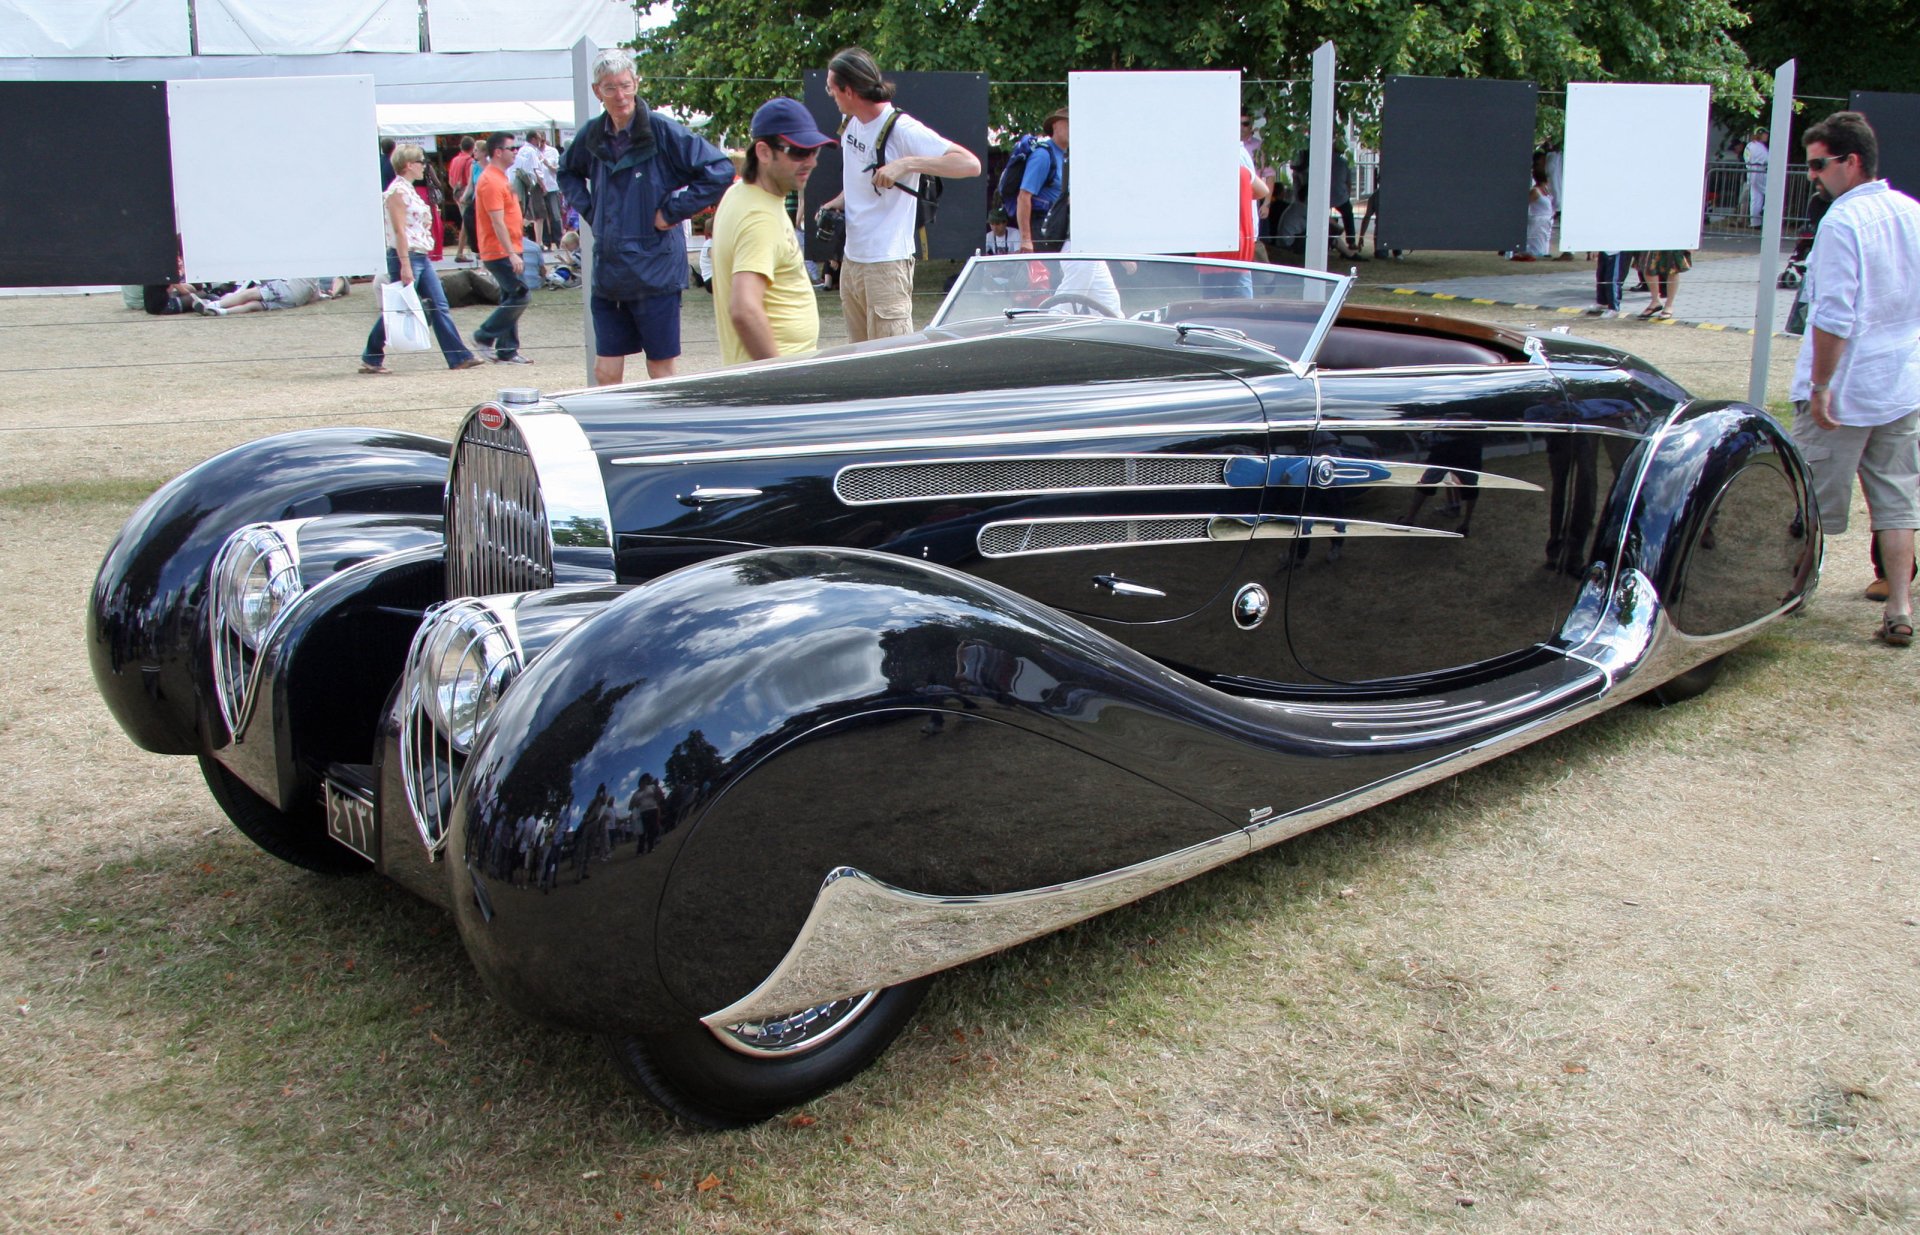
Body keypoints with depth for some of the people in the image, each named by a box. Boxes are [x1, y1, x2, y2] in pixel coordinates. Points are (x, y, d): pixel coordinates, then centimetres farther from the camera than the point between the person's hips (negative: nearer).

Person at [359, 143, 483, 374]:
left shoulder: (409, 190, 16)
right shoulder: (397, 191, -13)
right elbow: (399, 231, -19)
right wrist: (405, 266, -22)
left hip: (421, 257, 10)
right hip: (405, 256, -9)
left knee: (439, 305, 5)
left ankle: (459, 357, 4)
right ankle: (370, 358, 9)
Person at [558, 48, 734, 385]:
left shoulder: (662, 130, -9)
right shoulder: (592, 136, 8)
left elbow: (720, 170, -12)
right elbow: (567, 172, 29)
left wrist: (673, 212, -10)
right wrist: (589, 210, 12)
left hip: (655, 272, -5)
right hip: (608, 274, 5)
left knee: (661, 371, 4)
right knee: (606, 373, 7)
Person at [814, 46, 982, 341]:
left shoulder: (901, 129, -16)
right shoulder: (851, 125, 9)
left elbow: (970, 164, -24)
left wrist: (905, 164, -30)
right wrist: (835, 205, 10)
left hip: (886, 264, -9)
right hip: (851, 259, 9)